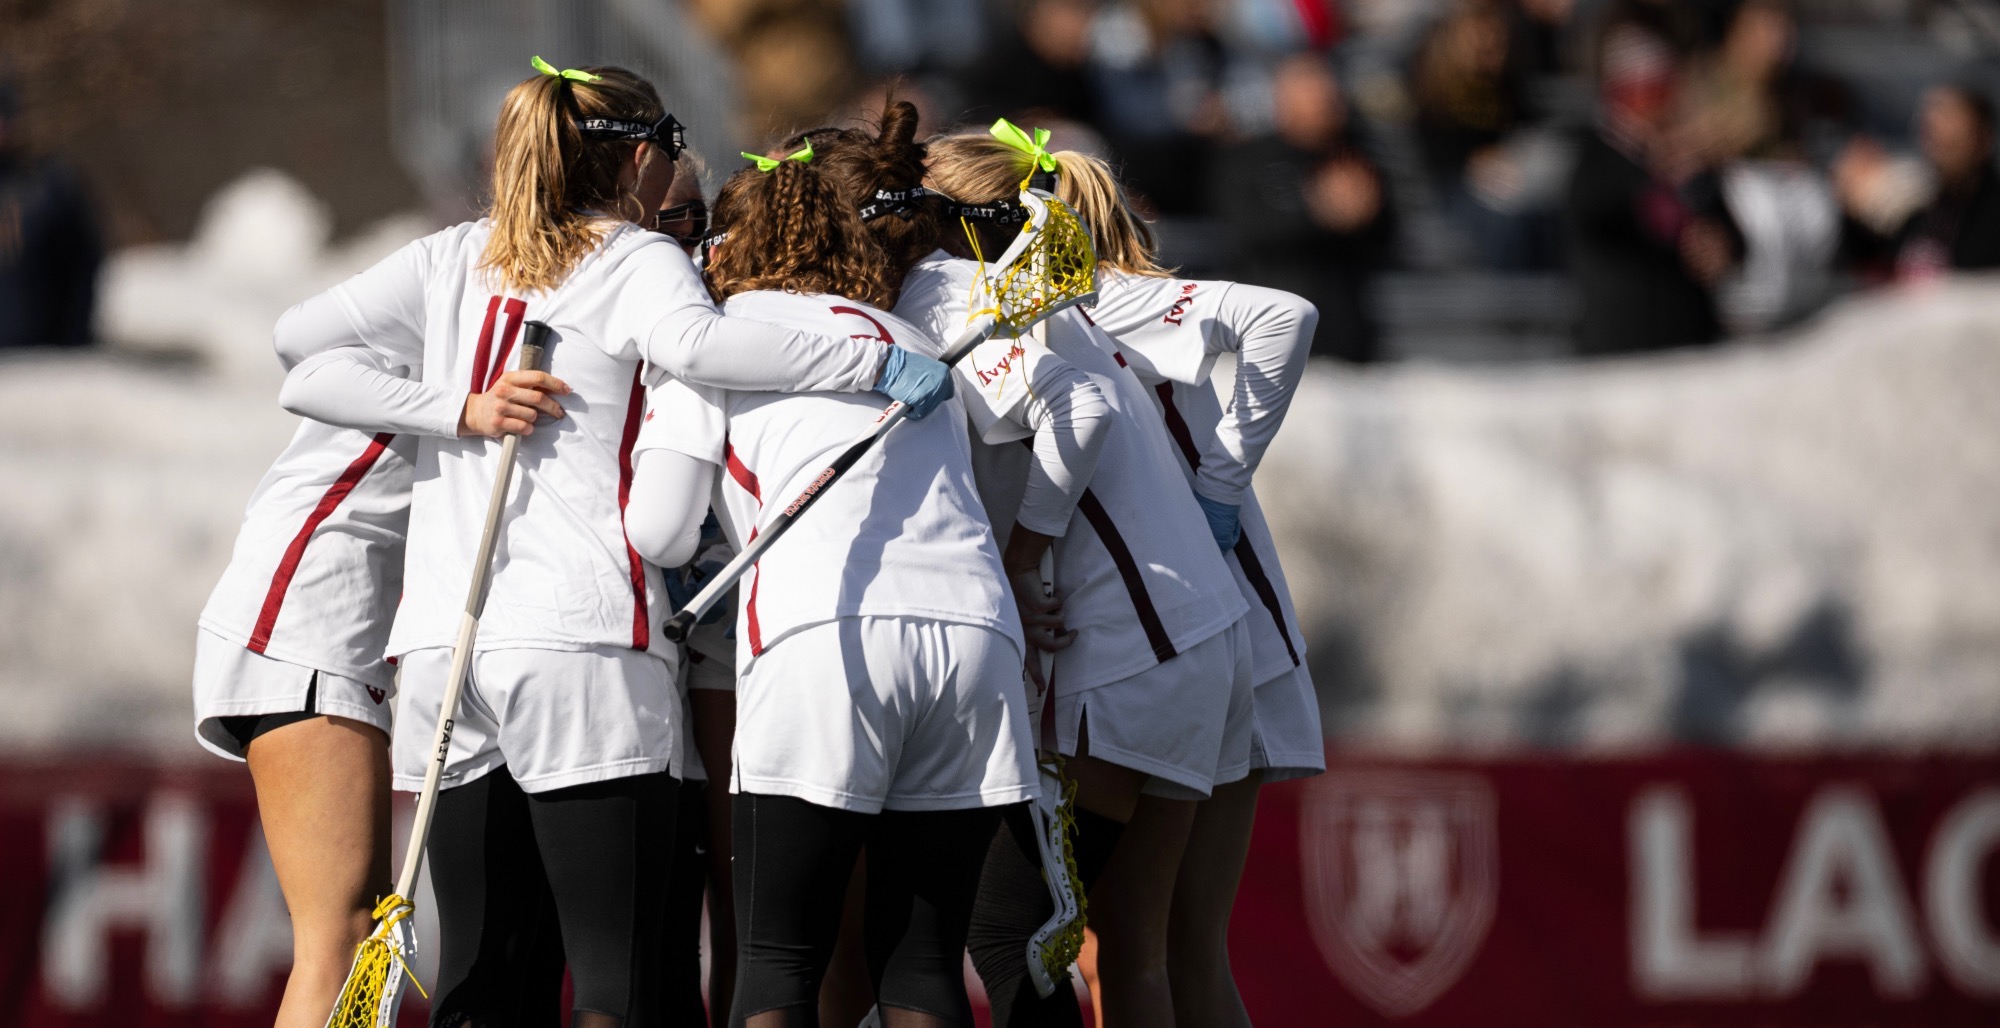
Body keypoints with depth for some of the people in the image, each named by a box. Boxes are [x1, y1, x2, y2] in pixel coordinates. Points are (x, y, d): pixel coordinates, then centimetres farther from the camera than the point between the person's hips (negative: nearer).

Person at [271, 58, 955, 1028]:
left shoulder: (452, 259, 18)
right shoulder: (640, 261, 3)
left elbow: (300, 340, 10)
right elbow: (691, 341, -20)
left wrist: (459, 408, 6)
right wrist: (876, 364, -16)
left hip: (441, 646, 5)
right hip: (585, 640, -5)